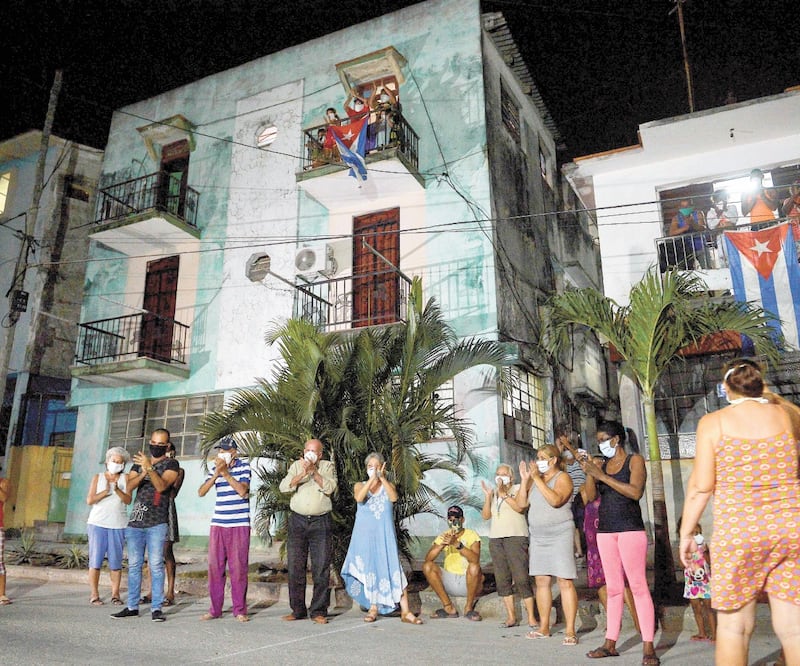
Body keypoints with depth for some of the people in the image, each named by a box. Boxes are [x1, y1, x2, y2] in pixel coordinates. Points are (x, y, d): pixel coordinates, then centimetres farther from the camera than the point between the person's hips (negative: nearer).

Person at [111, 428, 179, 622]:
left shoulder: (171, 464, 2)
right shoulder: (140, 461, 16)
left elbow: (162, 486, -12)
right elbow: (128, 487, 4)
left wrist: (149, 468, -24)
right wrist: (142, 473, -13)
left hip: (157, 523, -4)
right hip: (135, 521, 4)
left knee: (156, 565, -6)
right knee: (133, 565, 7)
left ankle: (156, 608, -3)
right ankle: (132, 606, 15)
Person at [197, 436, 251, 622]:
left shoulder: (244, 467, -1)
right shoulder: (215, 469, 10)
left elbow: (243, 490, -14)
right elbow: (201, 492, 0)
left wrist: (225, 473, -14)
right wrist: (216, 474, -12)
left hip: (239, 525, -4)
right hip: (218, 524, 4)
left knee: (238, 568, -1)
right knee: (215, 567, 6)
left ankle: (240, 610, 9)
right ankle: (215, 609, 18)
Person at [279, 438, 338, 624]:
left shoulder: (328, 466, 7)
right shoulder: (296, 465, 10)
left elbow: (329, 488, -8)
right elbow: (284, 487, -4)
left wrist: (314, 471, -14)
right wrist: (303, 473, -16)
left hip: (320, 521, -1)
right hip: (297, 520, 2)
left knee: (321, 568, -2)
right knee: (295, 567, 3)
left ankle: (318, 611, 6)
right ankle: (297, 610, 14)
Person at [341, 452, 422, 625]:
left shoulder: (388, 485, 10)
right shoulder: (360, 485, 9)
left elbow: (394, 497, -14)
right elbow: (359, 498, -15)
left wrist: (382, 477, -17)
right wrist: (372, 478, -19)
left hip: (385, 536, -1)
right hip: (365, 535, 1)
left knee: (392, 569, -9)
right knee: (369, 570, 3)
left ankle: (405, 612, -9)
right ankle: (373, 608, 18)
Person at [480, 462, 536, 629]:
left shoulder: (518, 489, 5)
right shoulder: (493, 492, 18)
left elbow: (519, 506, -13)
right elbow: (485, 516, 9)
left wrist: (503, 494, -14)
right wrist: (488, 496, -2)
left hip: (515, 537, -5)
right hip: (495, 539, 5)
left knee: (521, 578, -11)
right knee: (502, 579, 2)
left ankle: (531, 617, -6)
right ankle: (511, 617, 8)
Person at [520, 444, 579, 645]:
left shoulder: (563, 477, -4)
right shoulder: (536, 479, 13)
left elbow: (555, 500, -22)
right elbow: (523, 503, 8)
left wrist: (537, 478, -20)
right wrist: (525, 480, -1)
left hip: (559, 535, -6)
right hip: (538, 536, 6)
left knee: (565, 582, -8)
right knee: (541, 581, 8)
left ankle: (570, 630, -5)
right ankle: (544, 627, 16)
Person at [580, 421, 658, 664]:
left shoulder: (634, 460, -1)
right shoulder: (602, 464, 13)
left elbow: (636, 492, -16)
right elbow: (591, 496, 7)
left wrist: (602, 476, -17)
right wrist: (589, 473, -8)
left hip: (630, 529, -5)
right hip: (605, 531, 5)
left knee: (638, 587, -6)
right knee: (613, 589, 9)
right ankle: (610, 643, 12)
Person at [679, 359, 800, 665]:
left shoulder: (713, 422, -2)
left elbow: (701, 486, -5)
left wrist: (686, 532, 2)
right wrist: (771, 398, 36)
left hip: (738, 530, -3)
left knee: (734, 625, 7)